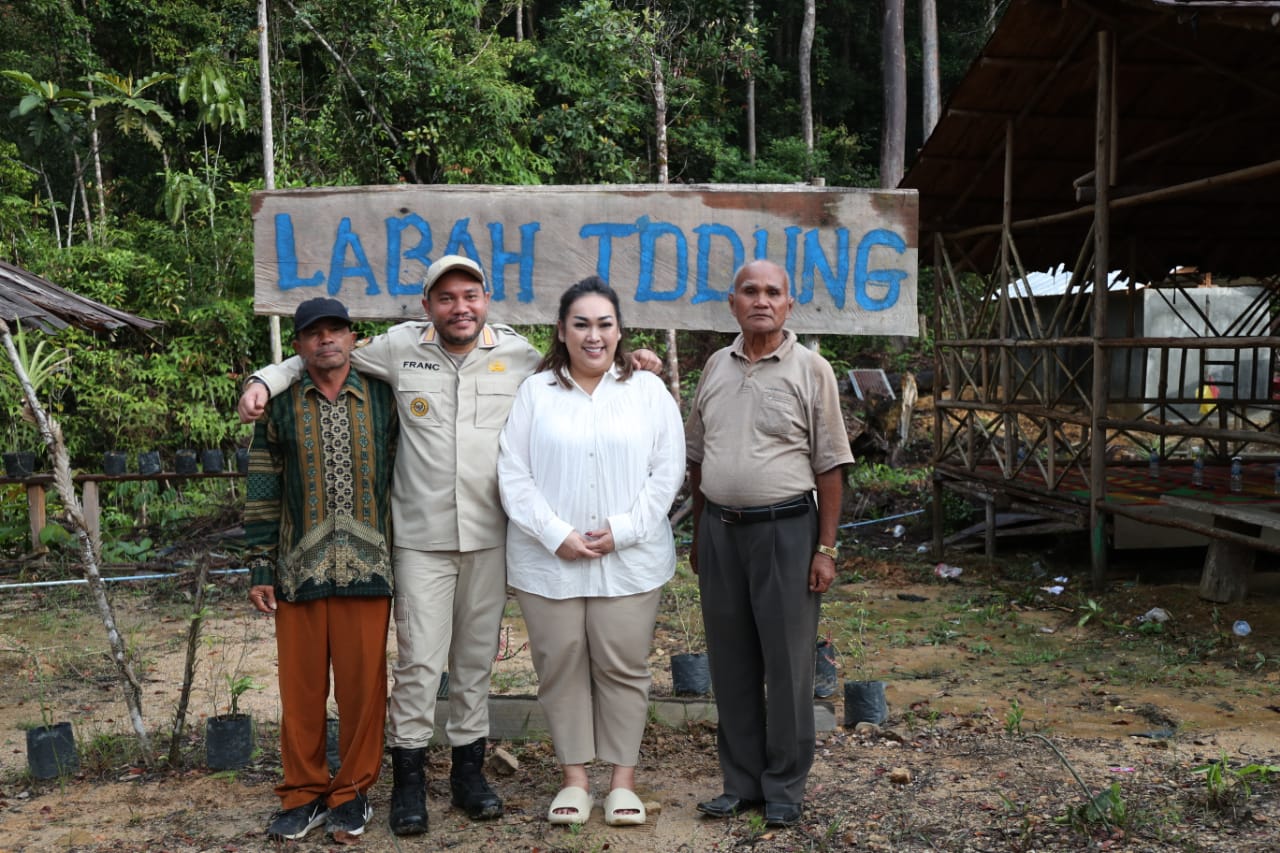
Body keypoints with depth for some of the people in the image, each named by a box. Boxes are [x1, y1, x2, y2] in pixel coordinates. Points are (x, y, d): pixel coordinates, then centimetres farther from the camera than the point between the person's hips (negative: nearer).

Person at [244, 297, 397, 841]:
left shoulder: (382, 399, 5)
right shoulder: (279, 407, 6)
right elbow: (263, 491, 6)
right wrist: (261, 568, 2)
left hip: (366, 568, 0)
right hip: (298, 571, 1)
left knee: (362, 684, 4)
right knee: (301, 686, 7)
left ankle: (353, 792, 20)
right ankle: (304, 794, 22)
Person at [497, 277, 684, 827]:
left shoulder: (649, 392, 5)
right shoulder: (534, 392, 4)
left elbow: (666, 472, 0)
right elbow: (514, 475, -1)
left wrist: (621, 530, -10)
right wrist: (556, 535, -10)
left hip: (629, 559, 0)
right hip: (549, 560, 0)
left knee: (623, 666, 4)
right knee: (561, 667, 6)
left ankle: (623, 780, 18)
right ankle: (573, 778, 20)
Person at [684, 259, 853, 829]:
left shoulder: (810, 370, -2)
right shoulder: (716, 366, 9)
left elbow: (829, 466, -4)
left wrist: (825, 549, -9)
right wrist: (698, 535, 13)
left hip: (786, 530, -4)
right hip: (720, 528, 4)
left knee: (786, 662, 4)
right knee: (731, 662, 11)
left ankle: (784, 787, 18)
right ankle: (741, 781, 25)